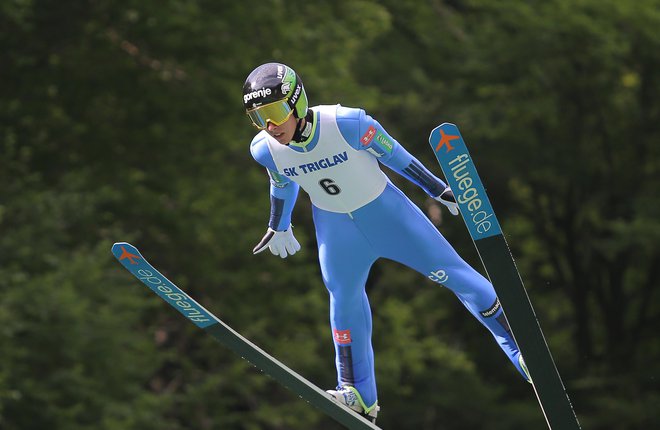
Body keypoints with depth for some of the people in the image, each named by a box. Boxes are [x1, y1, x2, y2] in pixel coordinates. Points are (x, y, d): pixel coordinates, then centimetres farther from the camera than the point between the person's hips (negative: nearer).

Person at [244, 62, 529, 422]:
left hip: (383, 209, -3)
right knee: (344, 301, 4)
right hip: (333, 225, 3)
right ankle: (358, 396, 19)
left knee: (448, 271, 1)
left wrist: (437, 189, -4)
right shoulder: (265, 149, -20)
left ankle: (519, 344, 12)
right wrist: (278, 227, 20)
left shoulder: (347, 124, -32)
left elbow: (392, 154, -15)